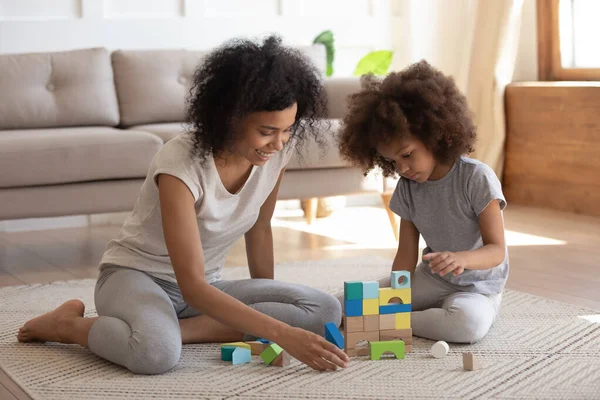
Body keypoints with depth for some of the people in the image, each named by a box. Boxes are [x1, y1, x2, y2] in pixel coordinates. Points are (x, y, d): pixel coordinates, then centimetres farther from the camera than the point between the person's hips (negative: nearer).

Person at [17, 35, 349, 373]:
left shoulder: (277, 151, -12)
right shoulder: (182, 162, -29)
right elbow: (191, 286, -32)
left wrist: (267, 303, 11)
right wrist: (282, 334, -39)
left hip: (204, 285, 7)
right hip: (135, 276, -6)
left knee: (325, 310, -17)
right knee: (157, 352, -42)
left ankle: (164, 328, -15)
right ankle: (67, 325, -8)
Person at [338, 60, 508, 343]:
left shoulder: (477, 178, -17)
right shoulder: (407, 189, -1)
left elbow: (496, 250, -20)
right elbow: (406, 255, -1)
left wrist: (462, 258, -41)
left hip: (477, 287, -3)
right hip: (430, 280, 3)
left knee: (470, 322, -40)